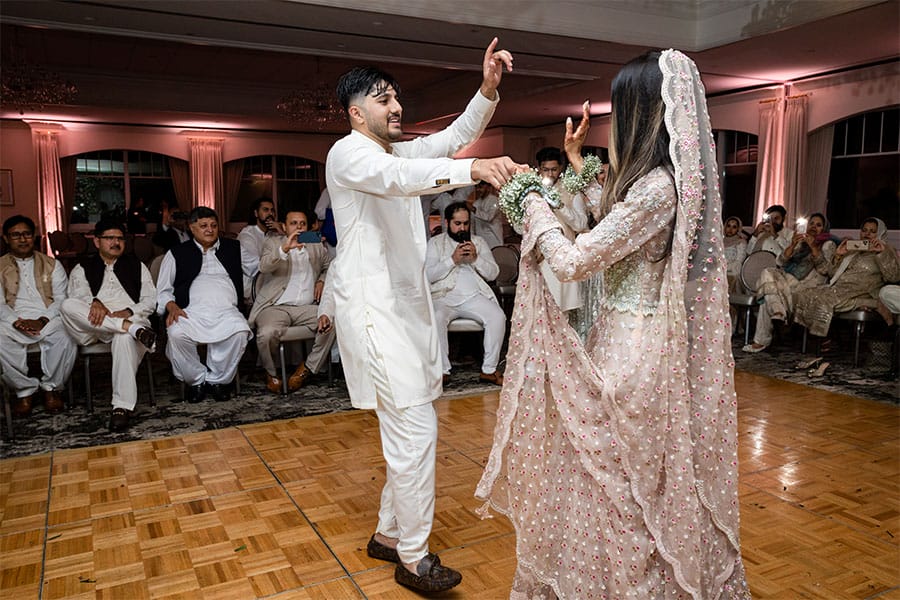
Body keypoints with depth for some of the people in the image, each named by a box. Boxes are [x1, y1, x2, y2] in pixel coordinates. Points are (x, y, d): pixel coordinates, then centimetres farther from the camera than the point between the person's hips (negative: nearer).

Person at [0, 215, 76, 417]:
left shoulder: (52, 264, 18)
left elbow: (61, 299, 6)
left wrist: (42, 321, -13)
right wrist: (16, 322, -16)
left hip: (48, 320, 0)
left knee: (66, 339, -34)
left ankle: (51, 387, -10)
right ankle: (24, 390, -11)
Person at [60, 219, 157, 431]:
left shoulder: (136, 265, 23)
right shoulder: (82, 269, 21)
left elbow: (151, 300, 12)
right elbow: (78, 295, 0)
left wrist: (128, 312, -9)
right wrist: (95, 302, -25)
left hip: (131, 318, -1)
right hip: (95, 325, 1)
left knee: (124, 339, -39)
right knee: (67, 305, -30)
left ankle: (122, 407, -40)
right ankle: (134, 329, -39)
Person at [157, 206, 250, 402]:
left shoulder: (234, 248, 25)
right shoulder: (177, 254, 21)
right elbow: (163, 290, 16)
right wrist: (171, 305, -3)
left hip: (226, 310, 0)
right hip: (191, 311, 0)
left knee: (240, 331, -34)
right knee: (177, 333, -34)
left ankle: (217, 379, -11)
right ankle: (196, 381, -9)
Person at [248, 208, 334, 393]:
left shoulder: (316, 245, 20)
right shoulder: (273, 243, 8)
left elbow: (329, 266, 35)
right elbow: (264, 267, -12)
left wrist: (322, 280, 13)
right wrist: (284, 249, -28)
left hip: (307, 308, 3)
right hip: (276, 307, -3)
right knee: (267, 334, -34)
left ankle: (308, 368, -8)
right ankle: (271, 373, -1)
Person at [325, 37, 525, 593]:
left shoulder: (399, 151, 17)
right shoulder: (349, 153, -10)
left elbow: (454, 136, 13)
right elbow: (397, 178, -30)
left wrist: (488, 88, -4)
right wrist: (472, 169, -43)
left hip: (408, 304, 9)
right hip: (375, 310, -9)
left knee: (409, 428, 13)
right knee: (416, 428, -9)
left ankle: (388, 534, 28)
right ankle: (414, 558, 7)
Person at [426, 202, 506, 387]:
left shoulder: (479, 242, 17)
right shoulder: (435, 243, 10)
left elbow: (493, 273, 8)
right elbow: (428, 275, -3)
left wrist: (476, 258, -9)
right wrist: (452, 259, -13)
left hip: (474, 296, 2)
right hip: (444, 296, -2)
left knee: (498, 316, -25)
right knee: (437, 318, -34)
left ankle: (489, 370, -14)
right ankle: (443, 370, -19)